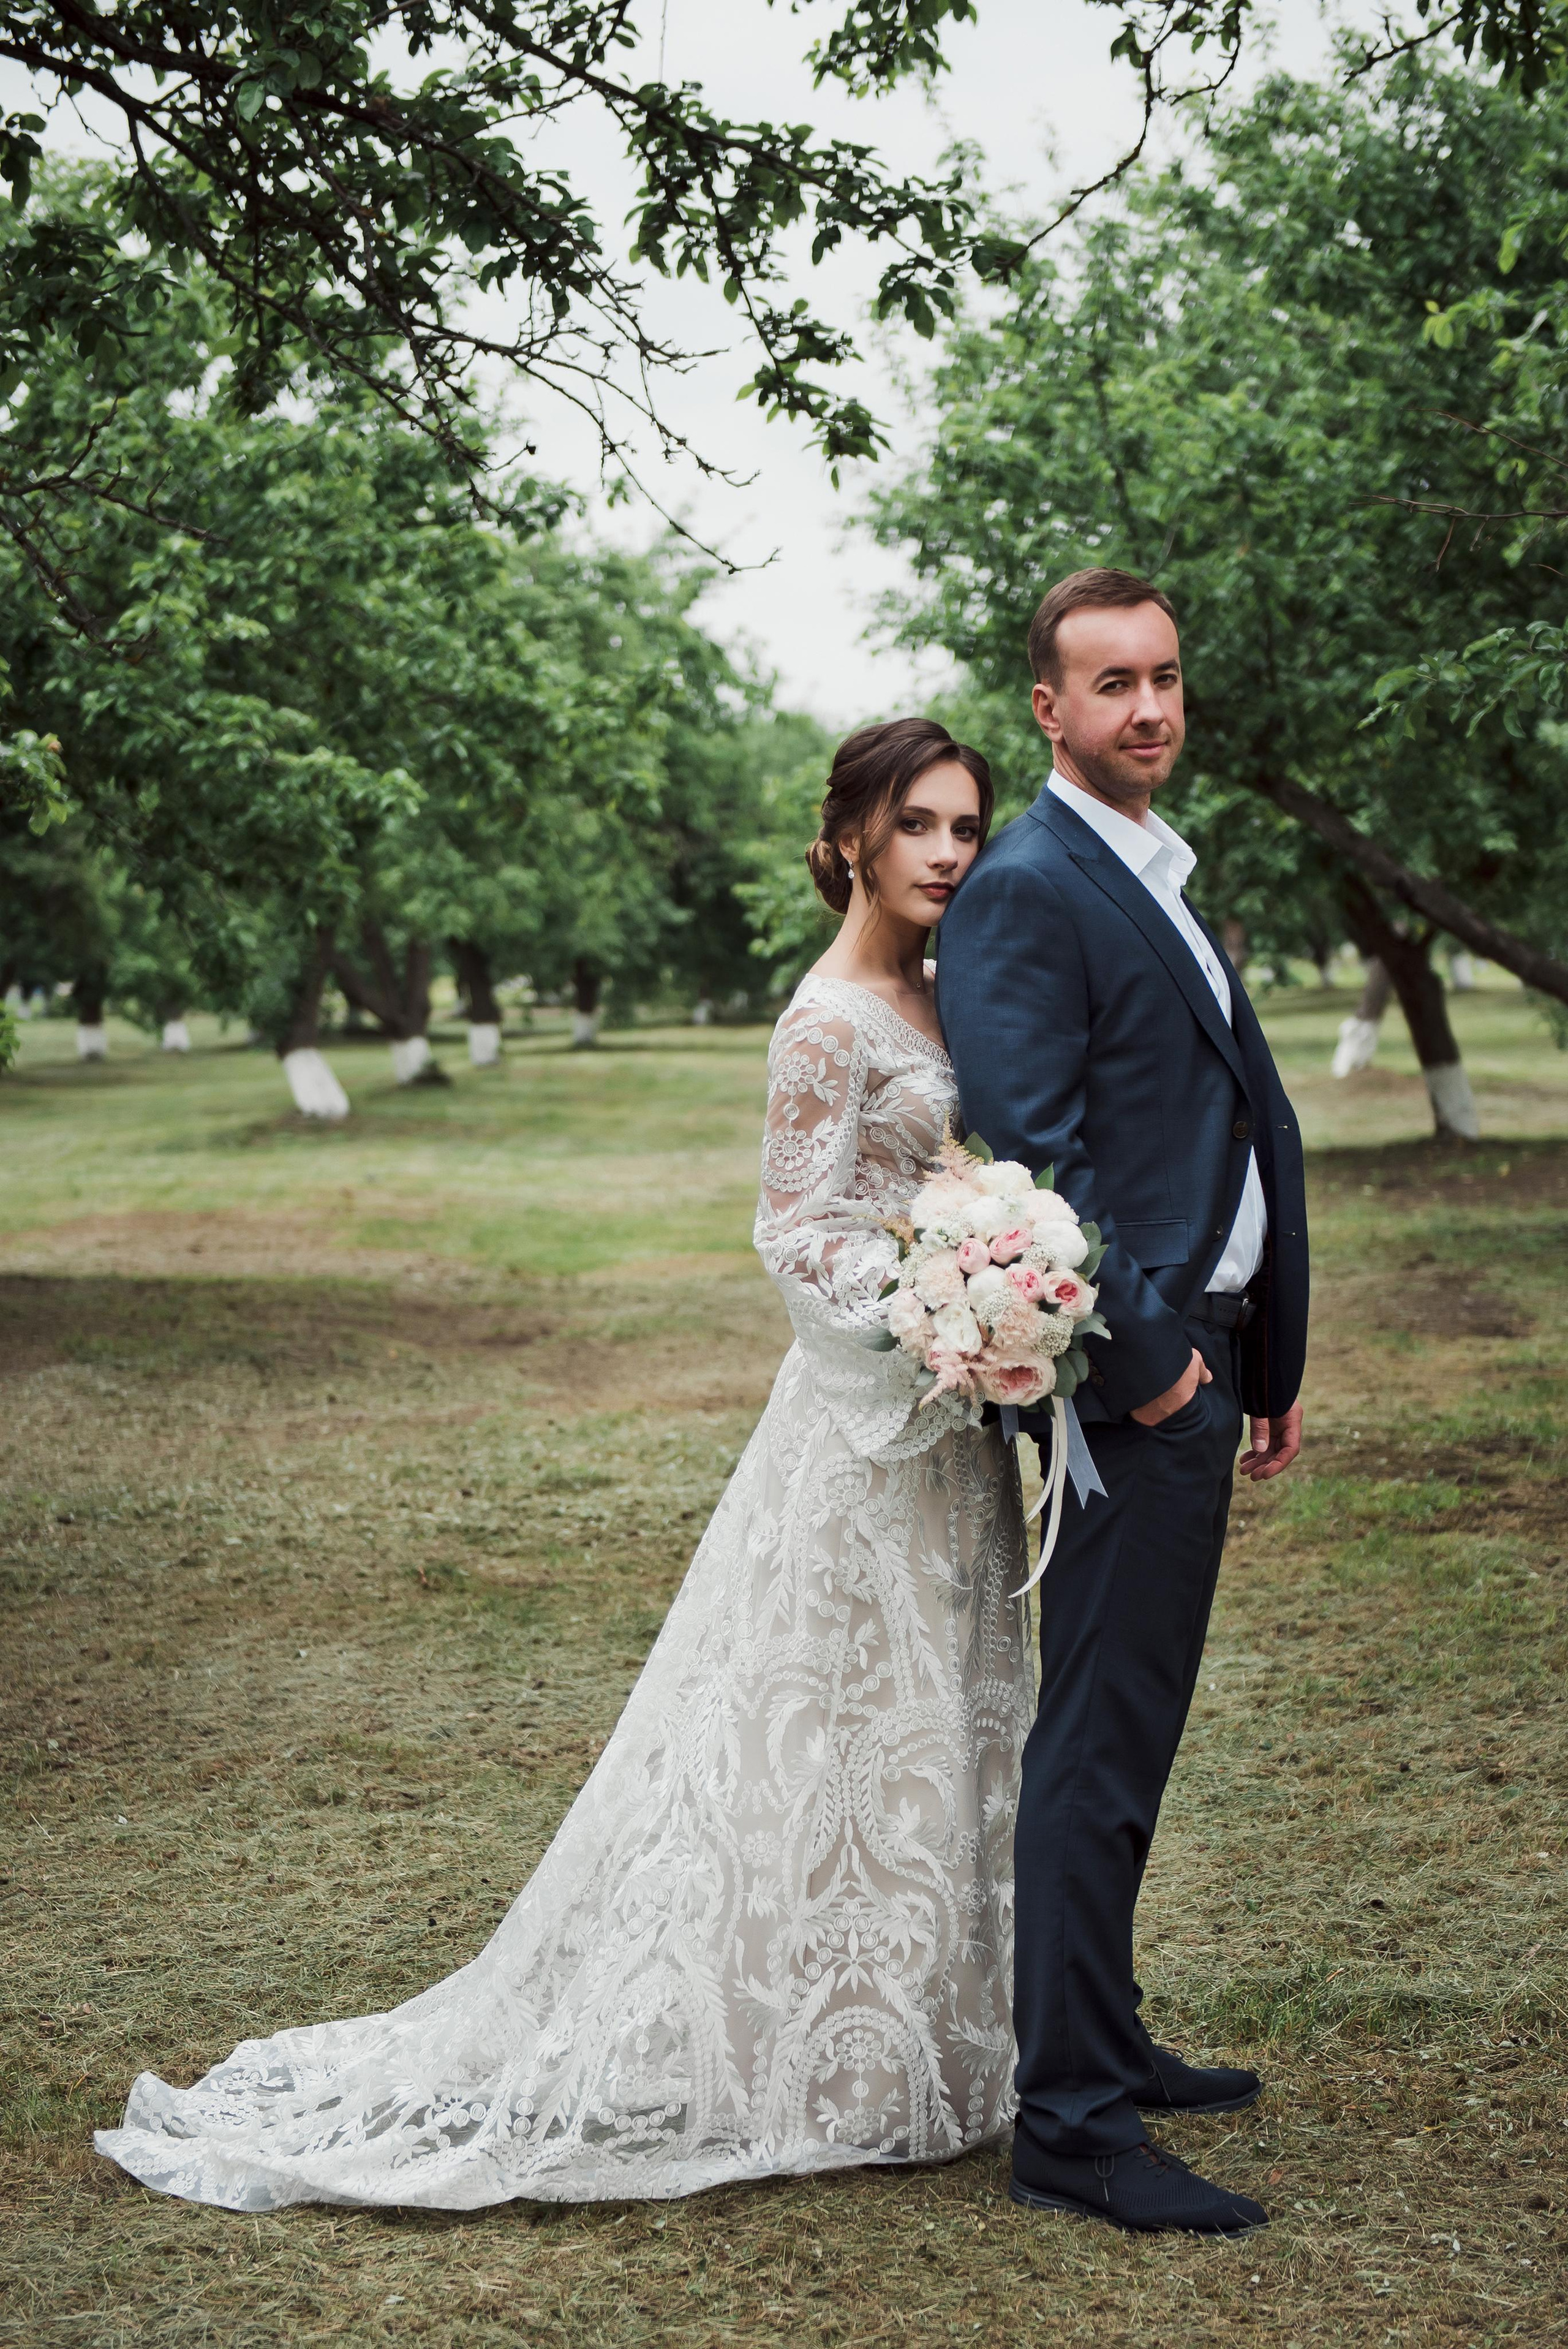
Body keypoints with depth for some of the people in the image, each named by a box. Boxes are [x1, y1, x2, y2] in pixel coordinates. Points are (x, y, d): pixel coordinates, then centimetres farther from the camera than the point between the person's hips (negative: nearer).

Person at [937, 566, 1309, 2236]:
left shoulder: (1157, 879, 18)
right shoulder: (1026, 891, -13)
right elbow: (1030, 1149, -21)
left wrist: (1265, 1363, 19)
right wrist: (1142, 1359, -19)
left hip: (1193, 1362, 10)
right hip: (1126, 1374, -10)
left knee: (1126, 1734, 18)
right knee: (1099, 1747, -5)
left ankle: (1100, 2040, 31)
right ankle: (1070, 2128, 2)